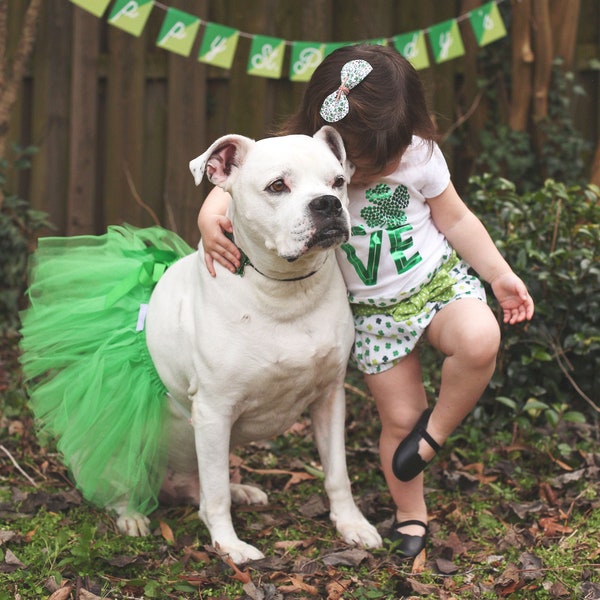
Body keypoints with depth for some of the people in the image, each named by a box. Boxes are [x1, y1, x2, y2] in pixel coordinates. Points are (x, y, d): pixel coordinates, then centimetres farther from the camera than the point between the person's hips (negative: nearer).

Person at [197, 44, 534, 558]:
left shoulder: (419, 155, -14)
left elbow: (455, 219, 0)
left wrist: (500, 275, 1)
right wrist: (211, 218, -33)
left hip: (442, 279, 0)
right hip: (374, 311, 0)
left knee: (479, 340, -32)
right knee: (399, 418, 3)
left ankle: (436, 430, -5)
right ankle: (410, 517, 28)